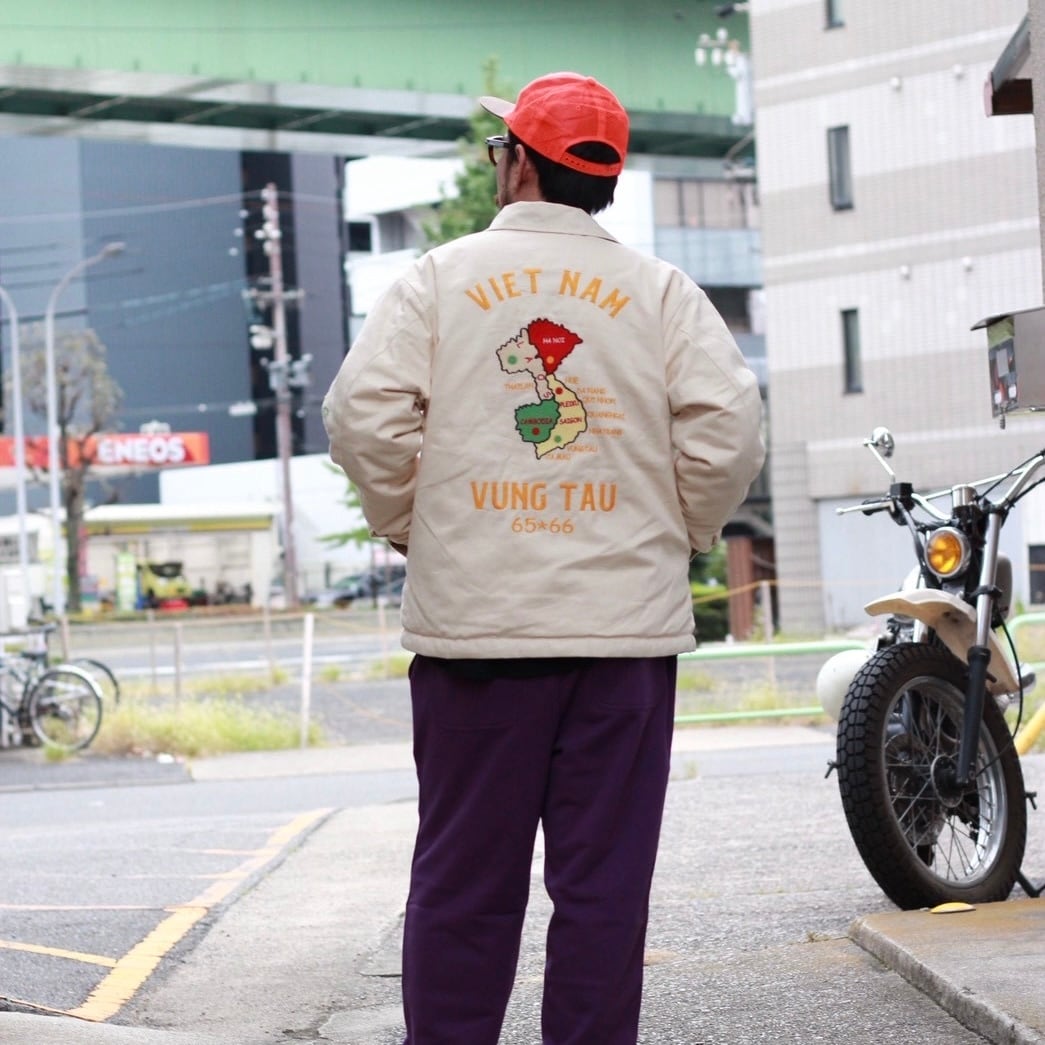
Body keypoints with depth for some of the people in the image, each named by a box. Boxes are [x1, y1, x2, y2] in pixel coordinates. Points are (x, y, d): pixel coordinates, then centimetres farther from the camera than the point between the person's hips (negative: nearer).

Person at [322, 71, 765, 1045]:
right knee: (604, 881, 4)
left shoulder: (438, 279, 3)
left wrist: (409, 526, 8)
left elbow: (364, 415, -6)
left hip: (470, 623, 0)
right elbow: (728, 427, -4)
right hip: (627, 627, 0)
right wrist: (675, 536, 11)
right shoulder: (659, 290, 5)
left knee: (463, 879, 6)